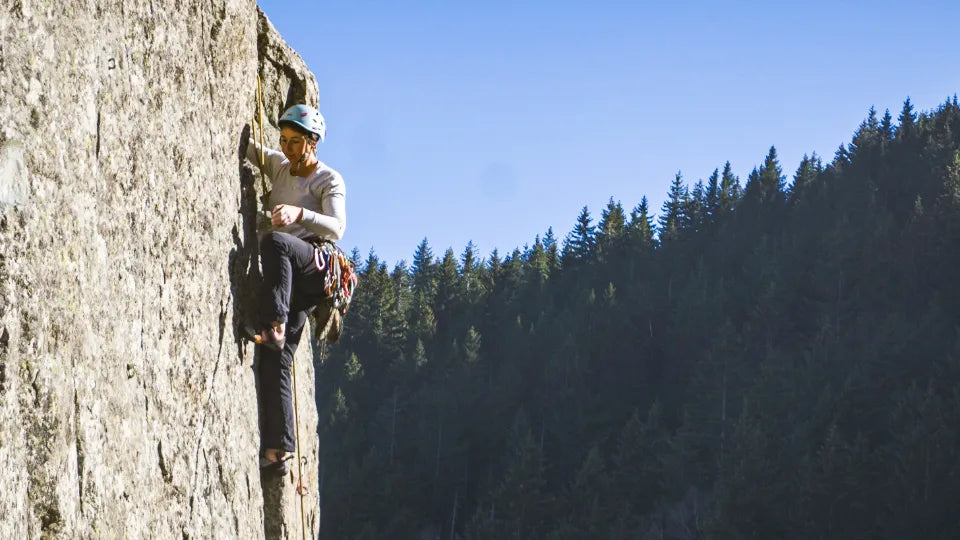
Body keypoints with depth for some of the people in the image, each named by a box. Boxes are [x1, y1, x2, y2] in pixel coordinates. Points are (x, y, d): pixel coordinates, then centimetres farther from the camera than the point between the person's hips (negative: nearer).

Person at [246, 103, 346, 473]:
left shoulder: (329, 180, 1)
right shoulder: (278, 166, 19)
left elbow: (336, 228, -15)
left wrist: (299, 213, -31)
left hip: (315, 271, -6)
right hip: (286, 277, 6)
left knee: (275, 241, -38)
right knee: (275, 360, -7)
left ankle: (274, 326, -42)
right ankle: (278, 448, -11)